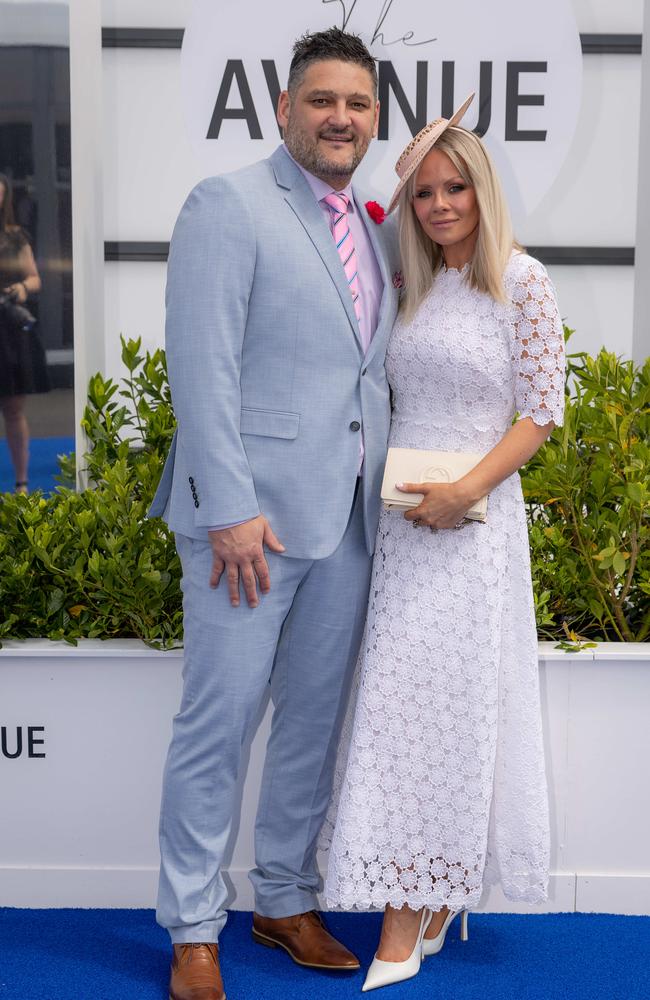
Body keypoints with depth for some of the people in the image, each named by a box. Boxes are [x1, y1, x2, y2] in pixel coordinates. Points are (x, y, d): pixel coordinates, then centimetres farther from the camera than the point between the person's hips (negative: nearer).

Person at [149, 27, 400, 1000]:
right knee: (218, 721, 0)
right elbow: (202, 365, -14)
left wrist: (390, 497, 10)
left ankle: (286, 901, 30)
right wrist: (230, 508, -19)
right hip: (253, 514, -7)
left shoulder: (378, 233, 16)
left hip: (348, 519, 7)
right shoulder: (228, 205, -6)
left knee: (315, 720, 14)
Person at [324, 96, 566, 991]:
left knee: (447, 702, -2)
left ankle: (410, 928, 6)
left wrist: (465, 491, -16)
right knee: (403, 701, 5)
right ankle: (416, 913, 15)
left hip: (473, 516, -5)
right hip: (399, 510, 5)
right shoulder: (412, 287, 12)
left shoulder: (520, 282, -5)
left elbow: (540, 413, -8)